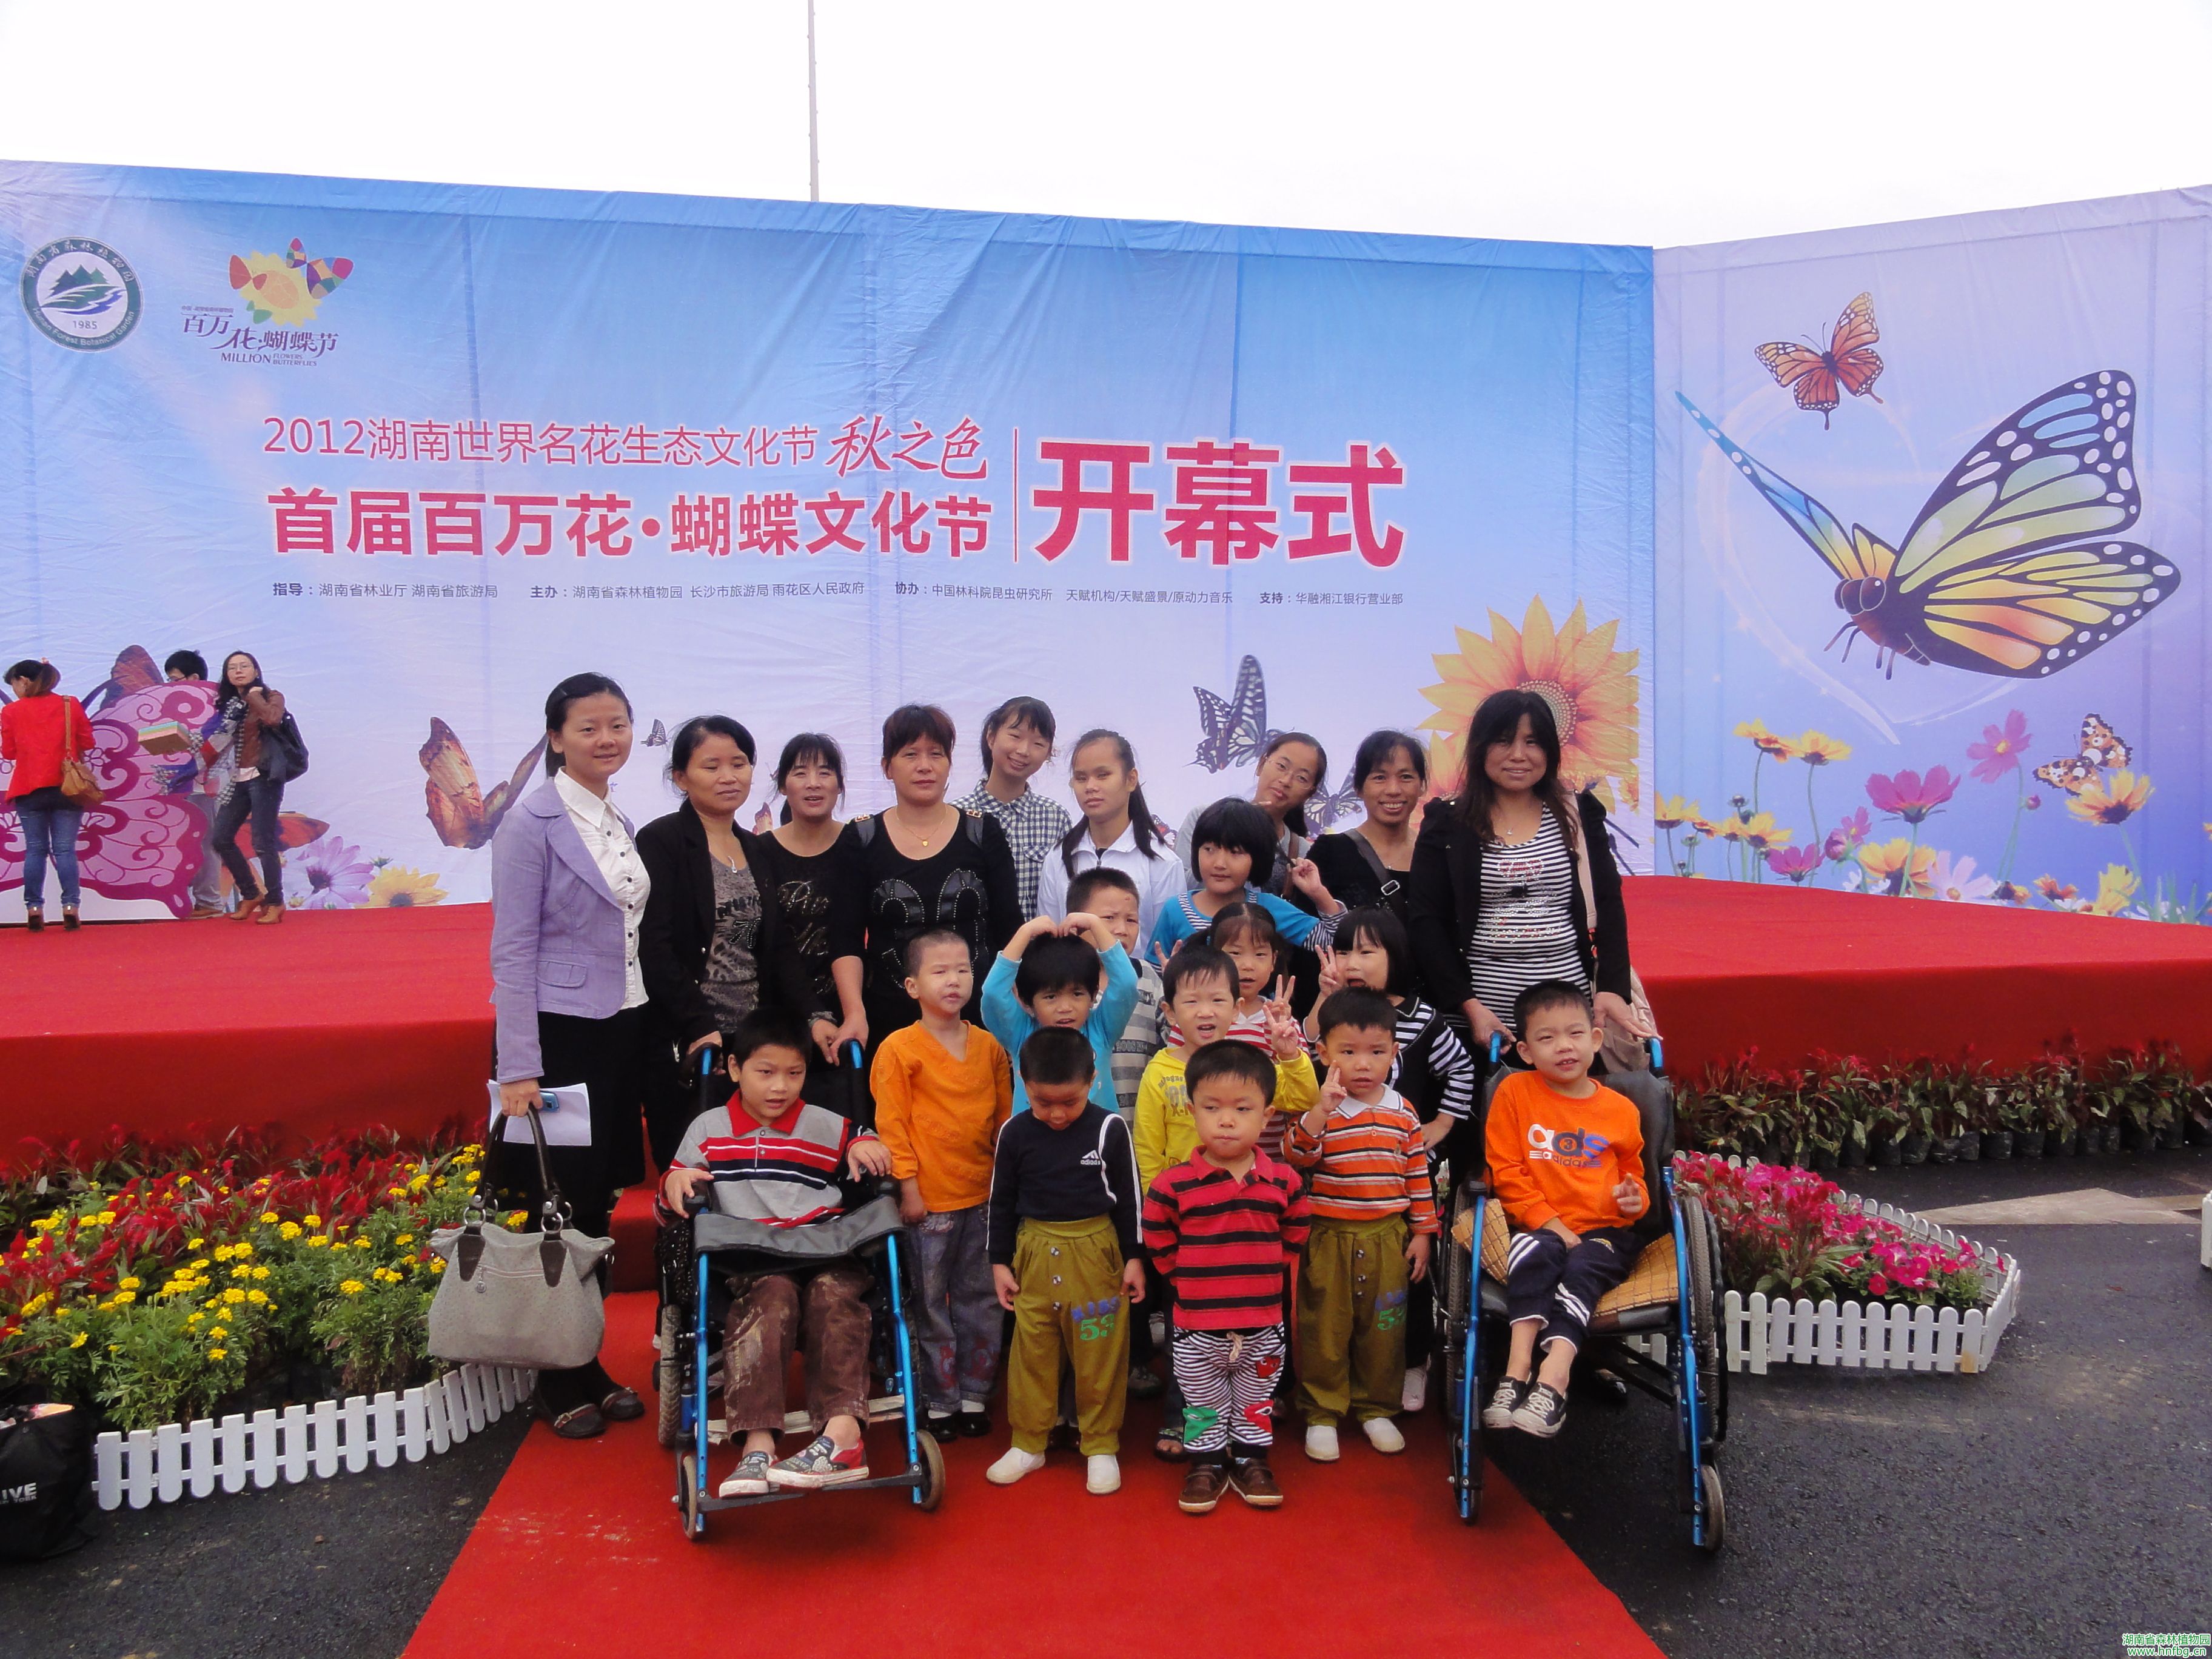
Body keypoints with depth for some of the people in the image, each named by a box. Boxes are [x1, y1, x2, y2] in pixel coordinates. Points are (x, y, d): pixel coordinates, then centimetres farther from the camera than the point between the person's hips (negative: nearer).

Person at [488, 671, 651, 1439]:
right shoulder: (533, 821, -10)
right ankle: (558, 1383, 16)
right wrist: (518, 1069, -16)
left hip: (621, 1030, 7)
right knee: (558, 1211, 1)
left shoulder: (619, 823, 11)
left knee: (599, 1204, 13)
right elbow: (513, 949, -13)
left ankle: (590, 1363, 25)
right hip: (558, 1034, -7)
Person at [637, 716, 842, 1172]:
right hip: (685, 1047, -5)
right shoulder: (660, 842, -4)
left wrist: (813, 1015, -3)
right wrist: (701, 1029, -20)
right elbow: (656, 950, -12)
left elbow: (779, 948, 12)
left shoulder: (756, 849, 15)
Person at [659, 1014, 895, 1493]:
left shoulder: (825, 1127, 17)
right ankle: (758, 1444, -44)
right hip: (755, 1263, -1)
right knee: (771, 1298, -34)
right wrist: (675, 1183, -4)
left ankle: (841, 1431, -43)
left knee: (834, 1295, -32)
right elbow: (678, 1190, 21)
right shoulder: (708, 1129, 17)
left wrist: (866, 1145, -1)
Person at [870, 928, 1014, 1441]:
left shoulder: (989, 1046, 5)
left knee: (982, 1302, 12)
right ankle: (939, 1402, 20)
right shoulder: (898, 1049, -7)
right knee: (930, 1306, 6)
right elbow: (891, 1125, -7)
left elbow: (1005, 1117, 11)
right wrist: (908, 1186, -10)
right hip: (929, 1201, -4)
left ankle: (974, 1395, 26)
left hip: (983, 1196, 4)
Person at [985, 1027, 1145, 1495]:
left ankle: (1100, 1445, 20)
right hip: (1034, 1252, 2)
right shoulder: (1015, 1133, -3)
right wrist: (1000, 1262, 7)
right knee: (1031, 1353, 10)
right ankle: (1028, 1443, 24)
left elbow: (1128, 1197, 0)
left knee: (1099, 1356, 6)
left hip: (1096, 1252, -2)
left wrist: (1134, 1258, 1)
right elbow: (1001, 1201, 6)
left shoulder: (1110, 1130, -8)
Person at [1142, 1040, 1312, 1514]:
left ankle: (1251, 1458, 37)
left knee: (1256, 1402, 19)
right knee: (1203, 1405, 15)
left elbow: (1296, 1232, 9)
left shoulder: (1282, 1182, -7)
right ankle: (1207, 1462, 33)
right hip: (1197, 1329, -1)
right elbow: (1158, 1241, -2)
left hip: (1263, 1326, 2)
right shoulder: (1174, 1184, -14)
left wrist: (1265, 1273, 6)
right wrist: (1189, 1279, -1)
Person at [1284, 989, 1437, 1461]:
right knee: (1324, 1328, 6)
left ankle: (1376, 1409, 30)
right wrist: (1322, 1110, -33)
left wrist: (1423, 1232, 7)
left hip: (1388, 1237, 3)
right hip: (1328, 1238, -3)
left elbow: (1418, 1173, 8)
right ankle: (1322, 1413, 21)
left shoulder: (1402, 1113, 3)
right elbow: (1296, 1157, -22)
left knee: (1383, 1327, 13)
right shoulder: (1318, 1109, -8)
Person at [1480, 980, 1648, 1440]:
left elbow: (1633, 1173, 25)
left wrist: (1634, 1199, 0)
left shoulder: (1620, 1109, 11)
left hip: (1604, 1231, 1)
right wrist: (1549, 1222, -10)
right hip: (1538, 1228, -1)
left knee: (1581, 1268, -31)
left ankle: (1552, 1381, -43)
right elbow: (1506, 1172, 0)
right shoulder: (1514, 1092, 4)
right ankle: (1518, 1370, -40)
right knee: (1534, 1253, -34)